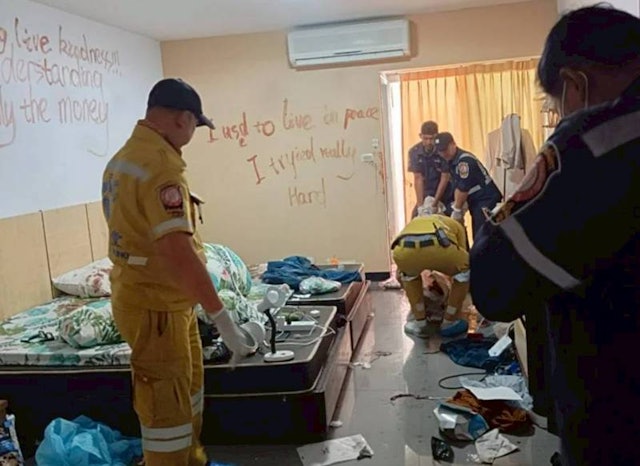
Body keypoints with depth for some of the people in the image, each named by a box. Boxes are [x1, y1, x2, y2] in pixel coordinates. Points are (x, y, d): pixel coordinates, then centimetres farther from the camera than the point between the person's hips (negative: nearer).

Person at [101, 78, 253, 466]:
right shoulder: (161, 165, -23)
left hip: (151, 296, 10)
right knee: (166, 405, 3)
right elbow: (177, 251, -31)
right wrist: (222, 316, -28)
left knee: (187, 389, 23)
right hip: (156, 306, -10)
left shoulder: (123, 158, 10)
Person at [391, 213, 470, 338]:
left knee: (409, 273, 39)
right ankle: (449, 322, 33)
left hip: (404, 250, 3)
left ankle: (419, 323, 35)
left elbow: (400, 274, 50)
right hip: (438, 247, -2)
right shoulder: (456, 225, 42)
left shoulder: (412, 223, 47)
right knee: (465, 270, 30)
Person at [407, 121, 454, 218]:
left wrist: (435, 204, -19)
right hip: (426, 196, 3)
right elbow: (418, 179, -13)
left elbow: (445, 178, -17)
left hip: (446, 196, -3)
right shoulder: (414, 152, -11)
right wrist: (420, 205, -20)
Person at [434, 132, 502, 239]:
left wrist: (457, 210, -11)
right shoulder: (452, 161, 10)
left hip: (487, 200, -10)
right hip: (476, 202, 10)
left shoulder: (464, 160, -19)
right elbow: (457, 187, 11)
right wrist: (457, 206, 1)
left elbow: (464, 188, -19)